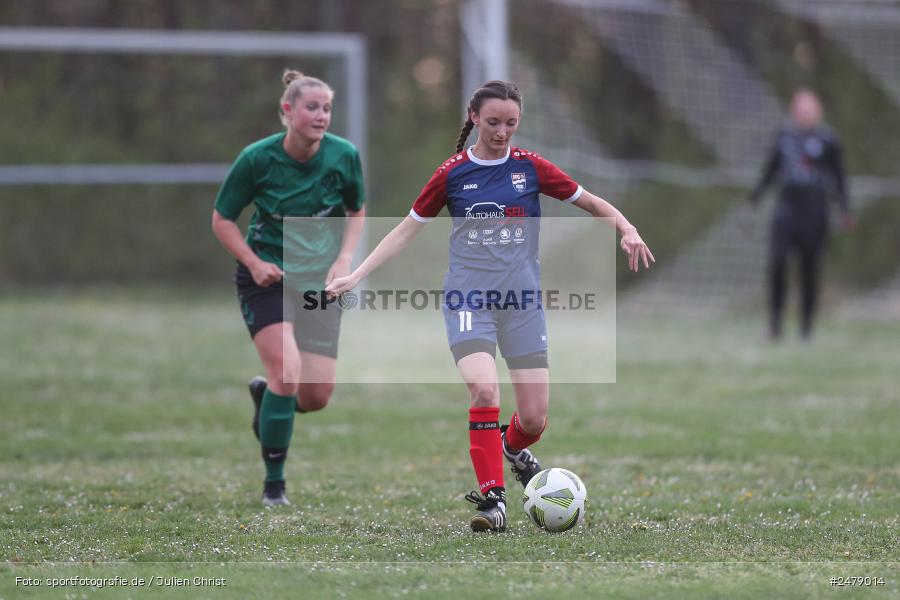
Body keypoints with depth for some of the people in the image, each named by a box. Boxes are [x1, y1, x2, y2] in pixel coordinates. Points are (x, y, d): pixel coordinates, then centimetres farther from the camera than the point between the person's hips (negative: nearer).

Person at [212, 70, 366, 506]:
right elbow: (222, 220, -3)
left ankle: (263, 394, 35)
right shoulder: (257, 158, -14)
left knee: (317, 396, -2)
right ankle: (273, 484, -7)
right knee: (287, 370, -22)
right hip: (268, 277, -3)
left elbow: (356, 211, 10)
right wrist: (254, 263, -17)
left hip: (321, 280, 3)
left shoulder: (344, 156, -8)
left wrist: (345, 258, -6)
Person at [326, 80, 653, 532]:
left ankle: (513, 447, 37)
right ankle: (492, 498, -16)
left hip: (522, 302, 2)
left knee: (534, 417, -1)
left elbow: (591, 203, 9)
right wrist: (356, 275, 3)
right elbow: (407, 230, 9)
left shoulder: (530, 167, 1)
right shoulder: (453, 173, 0)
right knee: (484, 390, -25)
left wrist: (627, 230, -10)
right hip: (468, 302, -1)